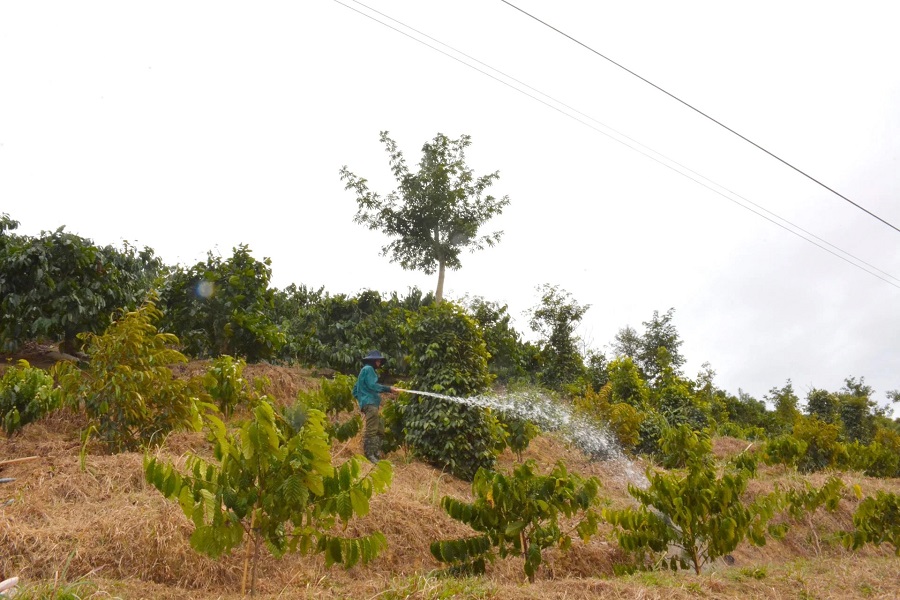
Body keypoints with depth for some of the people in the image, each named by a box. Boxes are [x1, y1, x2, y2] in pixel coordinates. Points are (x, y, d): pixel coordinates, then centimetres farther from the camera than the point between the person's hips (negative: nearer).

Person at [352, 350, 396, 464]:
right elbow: (372, 385, -16)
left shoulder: (364, 370, 26)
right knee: (371, 430, -14)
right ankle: (369, 455, -17)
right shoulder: (368, 369, -3)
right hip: (370, 404, -11)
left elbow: (355, 390, 27)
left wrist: (361, 400, 24)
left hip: (370, 404, 11)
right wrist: (388, 388, -14)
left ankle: (376, 453, 13)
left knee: (380, 430, 12)